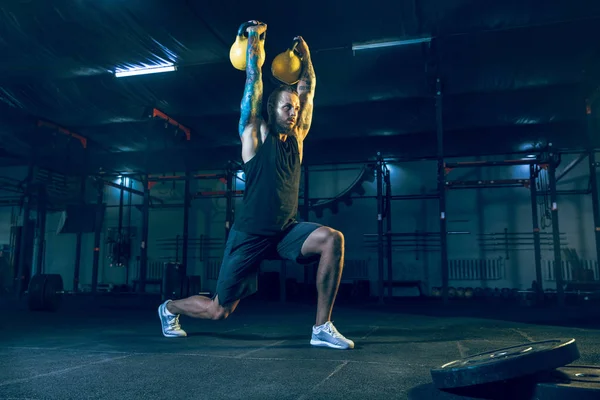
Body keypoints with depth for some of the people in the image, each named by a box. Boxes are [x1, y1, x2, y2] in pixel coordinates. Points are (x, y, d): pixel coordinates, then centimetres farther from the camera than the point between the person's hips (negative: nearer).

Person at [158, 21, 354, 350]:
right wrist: (254, 38, 2)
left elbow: (308, 88, 14)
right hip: (251, 234, -4)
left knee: (332, 240, -25)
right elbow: (254, 76, -6)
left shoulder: (296, 137, 8)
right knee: (219, 310, 4)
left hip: (286, 231, 5)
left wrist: (304, 53, 18)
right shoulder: (256, 133, -5)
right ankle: (169, 308, 39)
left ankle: (322, 328, -15)